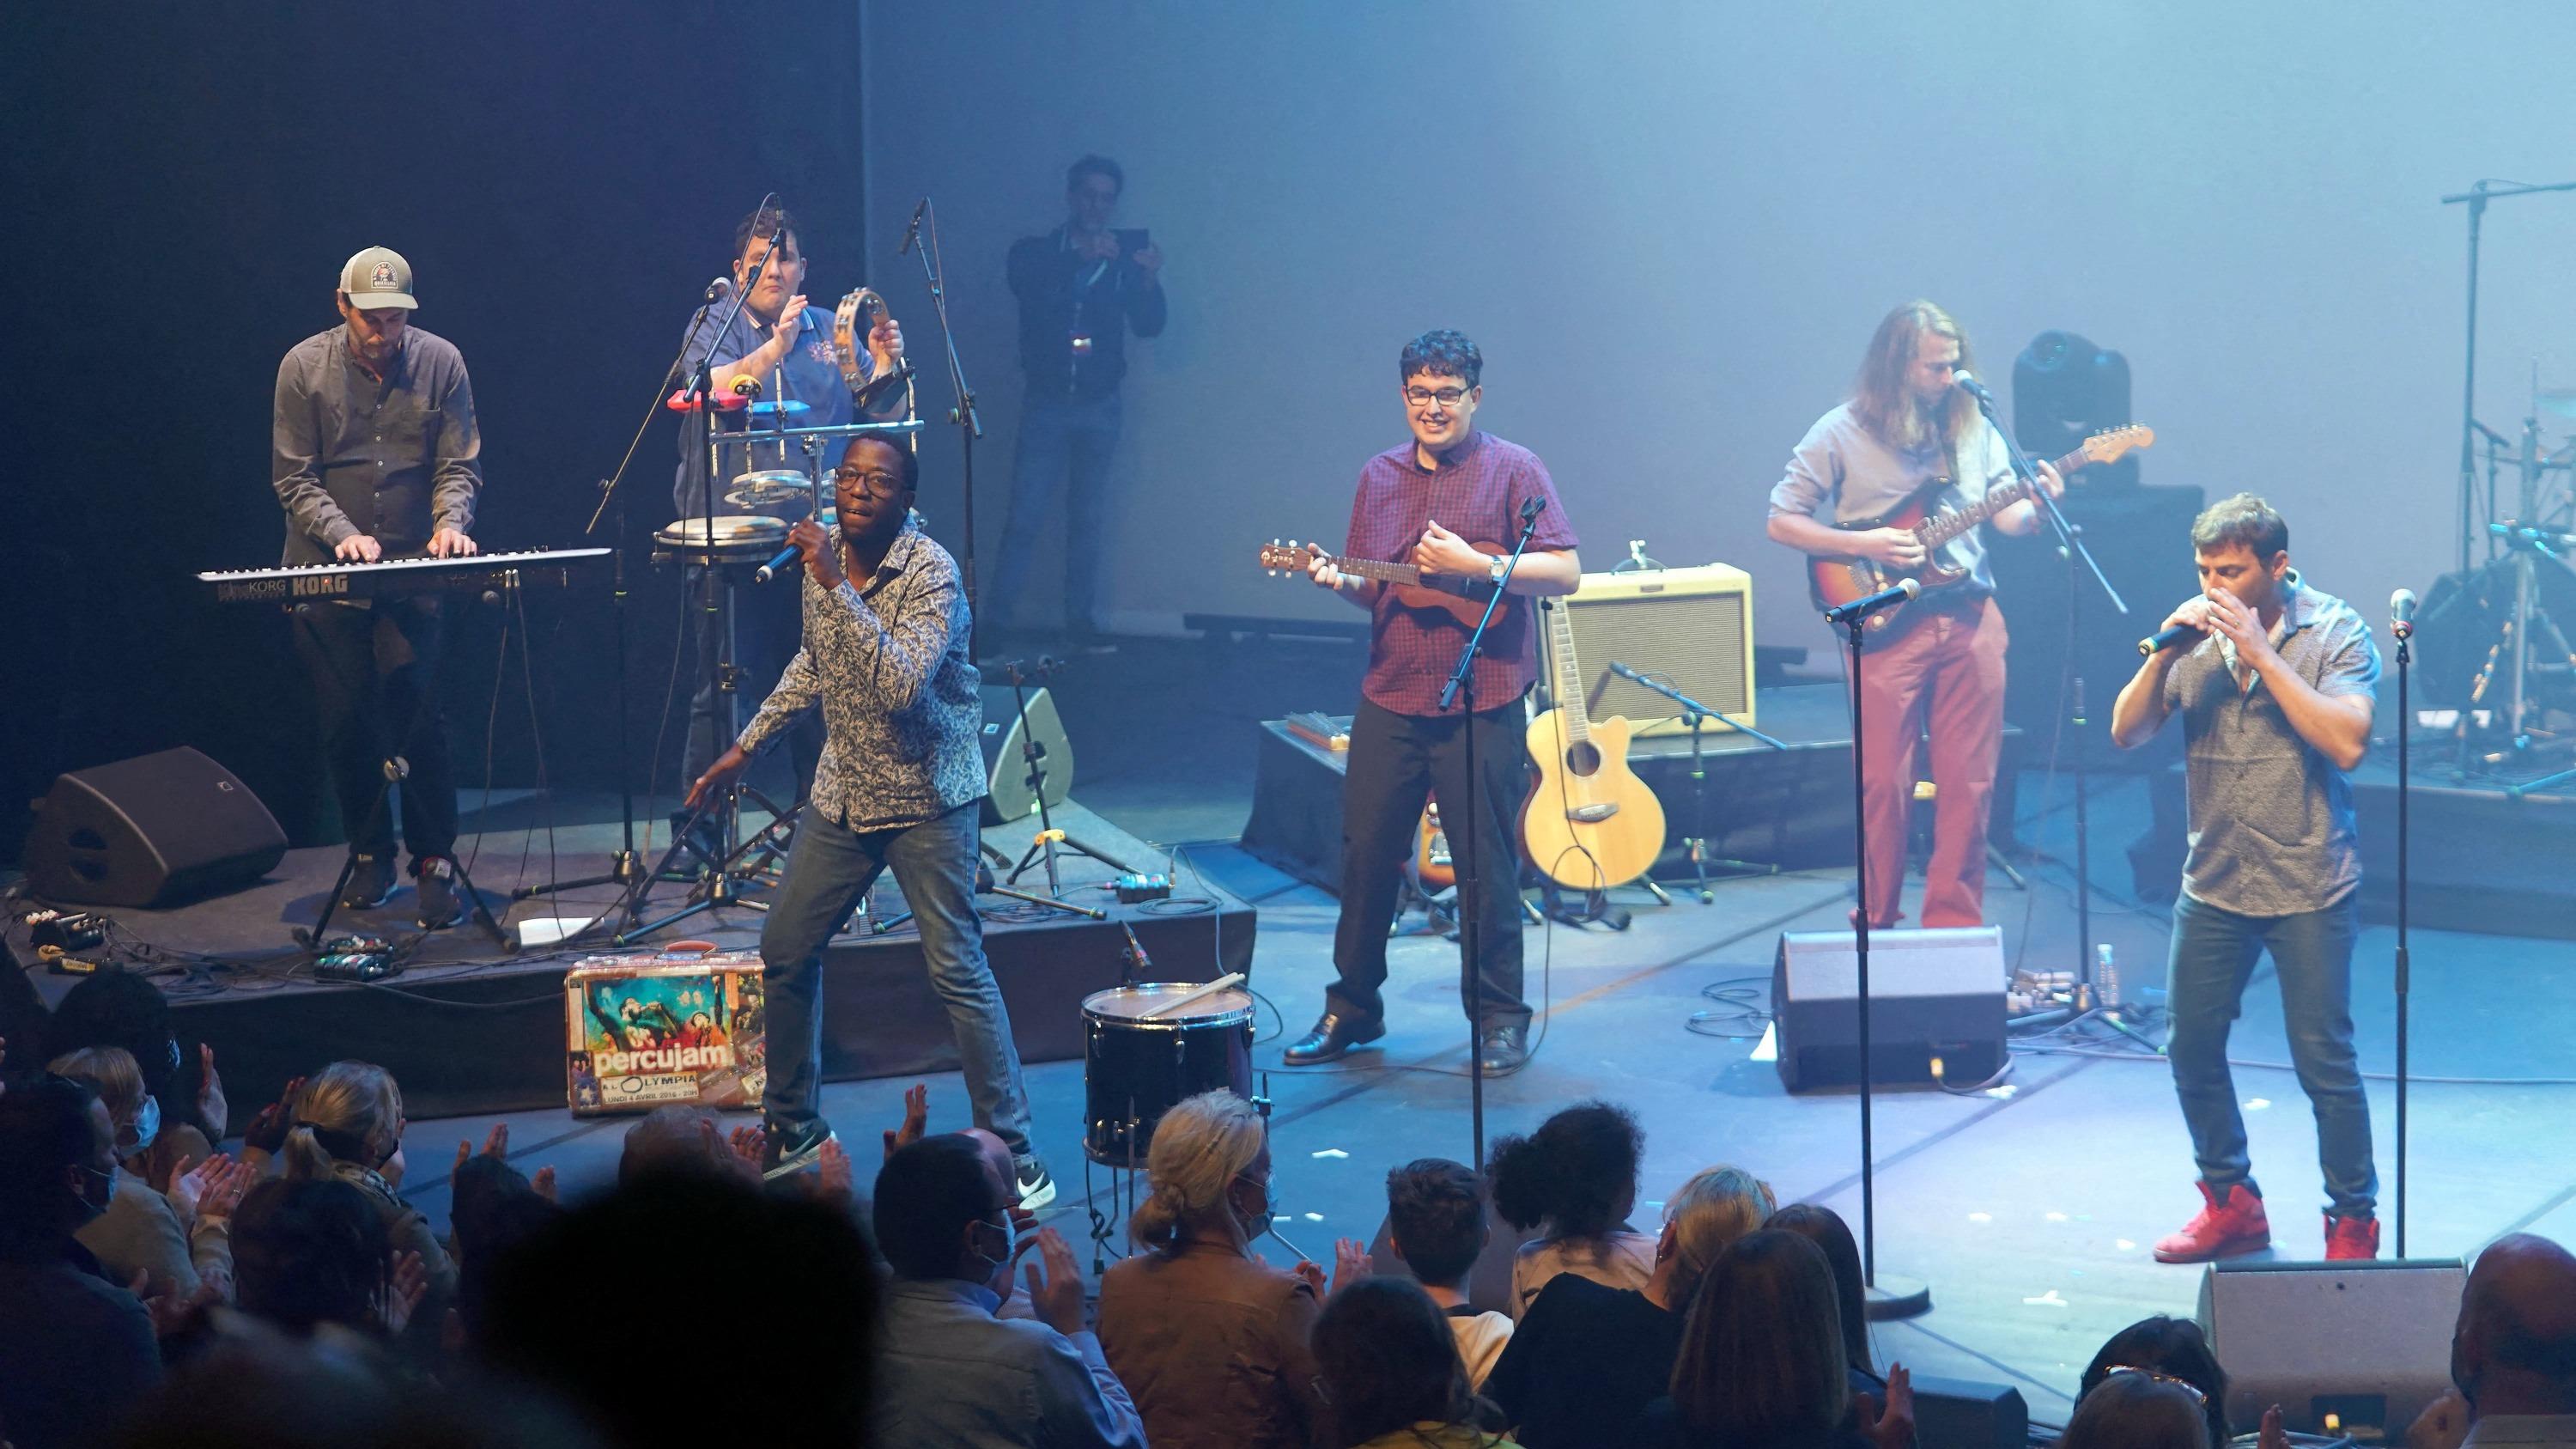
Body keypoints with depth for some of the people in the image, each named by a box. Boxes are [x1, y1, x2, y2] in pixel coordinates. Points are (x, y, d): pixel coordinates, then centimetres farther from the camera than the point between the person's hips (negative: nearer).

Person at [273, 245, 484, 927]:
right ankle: (370, 858, 19)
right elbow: (294, 478, -3)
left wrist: (450, 521, -19)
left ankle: (435, 863, -3)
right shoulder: (304, 367, -2)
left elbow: (459, 466, 1)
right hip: (326, 570, 1)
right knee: (346, 722, 4)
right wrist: (342, 534, -18)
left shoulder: (440, 363, -1)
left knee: (417, 716, -10)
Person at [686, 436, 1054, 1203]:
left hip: (926, 798, -7)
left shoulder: (930, 572, -21)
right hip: (844, 789, 7)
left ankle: (1014, 1154, -3)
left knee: (957, 970, -9)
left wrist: (836, 585, -36)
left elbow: (901, 685, -35)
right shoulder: (824, 550, 1)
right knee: (784, 953, 11)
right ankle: (794, 1126, 29)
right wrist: (746, 746, 20)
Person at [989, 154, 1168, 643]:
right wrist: (1081, 259, -33)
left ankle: (1082, 621, 13)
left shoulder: (1123, 256, 5)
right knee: (1026, 513, -9)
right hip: (1047, 402, -2)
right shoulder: (1035, 252, 1)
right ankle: (1000, 616, -6)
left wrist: (1149, 281, -24)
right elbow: (1029, 291, -20)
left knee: (1088, 519, 7)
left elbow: (1149, 325, -4)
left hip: (1099, 405, 2)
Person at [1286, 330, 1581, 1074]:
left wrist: (1471, 565, -17)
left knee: (1486, 865, 0)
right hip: (1391, 699, 4)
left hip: (1482, 705, -4)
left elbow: (1564, 572, -10)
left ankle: (1499, 1018, 12)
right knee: (1365, 853, 6)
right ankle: (1352, 1008, 19)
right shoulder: (1381, 477, 12)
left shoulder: (1513, 470, -3)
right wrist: (1339, 580, -5)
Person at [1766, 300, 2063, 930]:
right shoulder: (1841, 435, -3)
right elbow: (1782, 522, -1)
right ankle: (1877, 928, 8)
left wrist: (2036, 508, -15)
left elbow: (2006, 513, 8)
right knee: (1883, 787, -2)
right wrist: (1863, 545, -12)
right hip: (1889, 624, -3)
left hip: (1969, 618, 3)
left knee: (1970, 784, 4)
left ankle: (1955, 922, 12)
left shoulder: (1973, 427, 9)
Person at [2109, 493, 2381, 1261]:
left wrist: (2262, 654, -23)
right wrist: (2165, 651, -15)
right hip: (2213, 882, 5)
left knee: (2324, 1061, -4)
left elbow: (2347, 742, -22)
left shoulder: (2334, 633, -9)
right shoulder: (2198, 635, 2)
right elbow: (2126, 733, 1)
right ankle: (2231, 1205, 28)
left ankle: (2353, 1222, 10)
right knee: (2192, 1050, 10)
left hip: (2307, 888, -5)